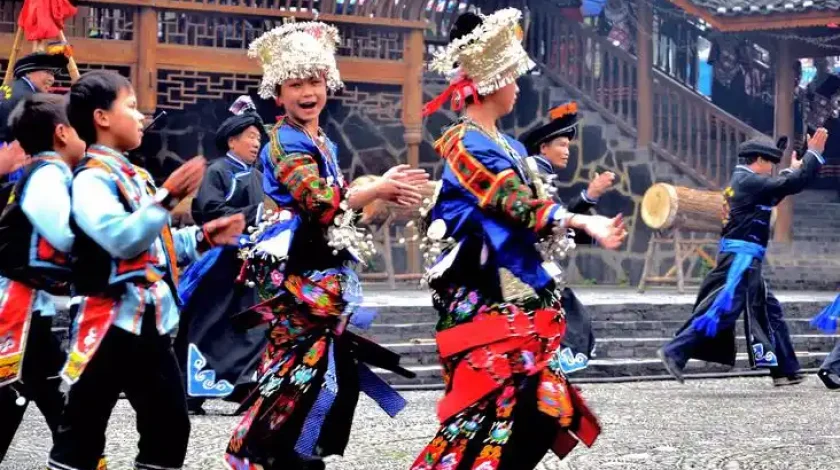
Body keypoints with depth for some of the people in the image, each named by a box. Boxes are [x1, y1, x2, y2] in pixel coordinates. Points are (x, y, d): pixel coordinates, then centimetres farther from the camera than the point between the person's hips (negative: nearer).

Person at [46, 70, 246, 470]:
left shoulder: (136, 178, 17)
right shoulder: (91, 180, -12)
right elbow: (121, 240, -27)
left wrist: (204, 238, 16)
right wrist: (167, 198, -30)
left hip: (151, 322, 9)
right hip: (109, 324, -9)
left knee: (170, 425, 12)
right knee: (82, 432, -2)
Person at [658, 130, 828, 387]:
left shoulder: (742, 181, 17)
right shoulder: (749, 181, -13)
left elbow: (772, 194, 31)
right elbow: (791, 184, -16)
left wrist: (793, 171, 27)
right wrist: (814, 154, -7)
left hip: (743, 260, 11)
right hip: (741, 258, -11)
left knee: (768, 310, 13)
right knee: (720, 310, -13)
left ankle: (784, 370, 17)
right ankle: (675, 351, -14)